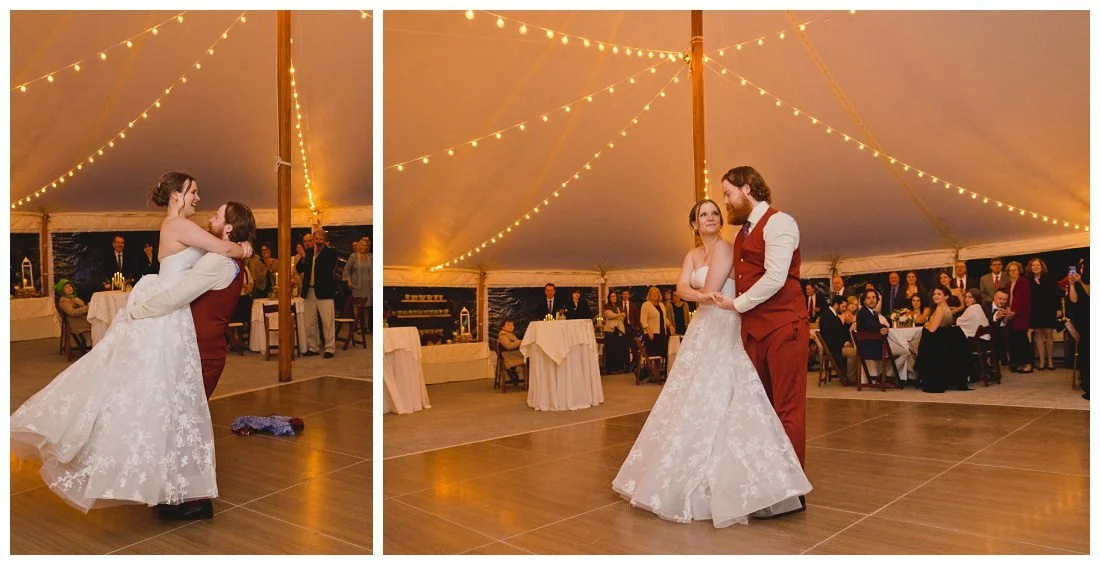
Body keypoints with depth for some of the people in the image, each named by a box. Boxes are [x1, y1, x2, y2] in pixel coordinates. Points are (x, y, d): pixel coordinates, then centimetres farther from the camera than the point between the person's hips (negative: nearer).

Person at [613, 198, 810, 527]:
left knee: (718, 403, -11)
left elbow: (710, 290, -18)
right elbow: (681, 288, -4)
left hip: (724, 331, -8)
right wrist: (702, 295, -21)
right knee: (695, 402, 9)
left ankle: (727, 483, -5)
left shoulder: (724, 247, -8)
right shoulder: (692, 255, 14)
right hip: (702, 332, 8)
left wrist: (698, 294, 0)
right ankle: (697, 479, 19)